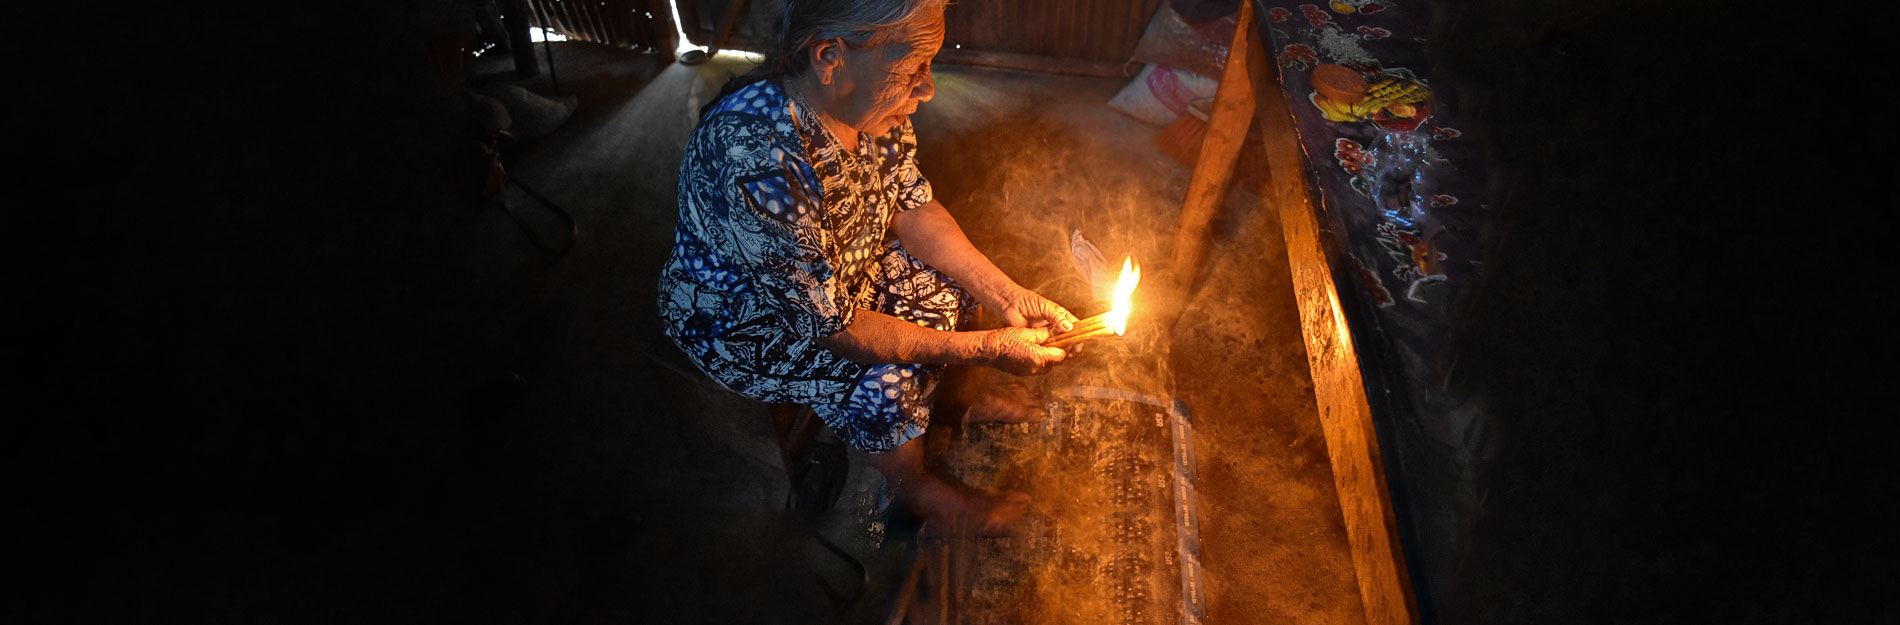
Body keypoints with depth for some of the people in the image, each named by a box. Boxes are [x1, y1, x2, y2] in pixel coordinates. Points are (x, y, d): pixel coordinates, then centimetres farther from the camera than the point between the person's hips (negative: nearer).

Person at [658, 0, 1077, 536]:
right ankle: (918, 491, 8)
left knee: (947, 284, -1)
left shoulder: (867, 103, -18)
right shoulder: (760, 166, -40)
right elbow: (829, 326, -33)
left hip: (839, 266, 7)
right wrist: (985, 347, -28)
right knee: (888, 382, -21)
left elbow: (912, 206, -5)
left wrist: (1007, 296, -15)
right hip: (738, 316, -7)